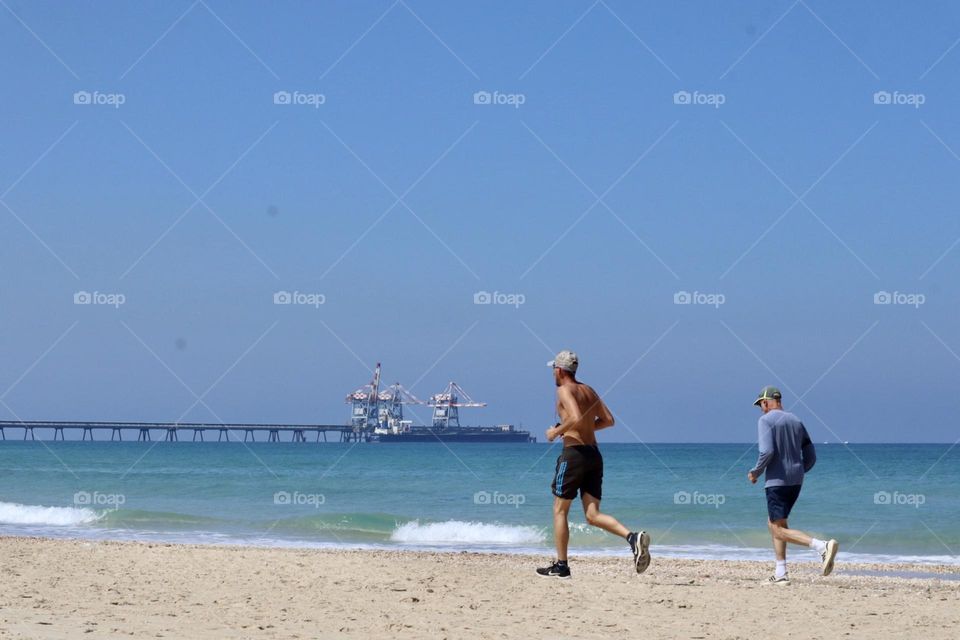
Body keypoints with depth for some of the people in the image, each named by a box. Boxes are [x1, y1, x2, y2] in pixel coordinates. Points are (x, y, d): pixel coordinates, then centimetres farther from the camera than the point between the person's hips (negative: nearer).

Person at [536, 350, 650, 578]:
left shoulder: (564, 390, -6)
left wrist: (556, 431, -7)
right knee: (593, 515, 2)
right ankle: (633, 537, -21)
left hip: (574, 453, -7)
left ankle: (561, 566, 8)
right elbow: (608, 420, 17)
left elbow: (576, 418, -22)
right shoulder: (588, 390, 18)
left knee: (559, 510, 6)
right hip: (594, 454, 7)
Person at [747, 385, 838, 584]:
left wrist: (755, 472, -6)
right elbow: (811, 457, 14)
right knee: (773, 523, 20)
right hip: (796, 481, 8)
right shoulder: (796, 421, 15)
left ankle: (822, 546, -28)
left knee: (780, 530, -8)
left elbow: (767, 452, -21)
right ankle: (781, 574, 16)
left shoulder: (766, 420, -7)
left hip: (777, 480, -8)